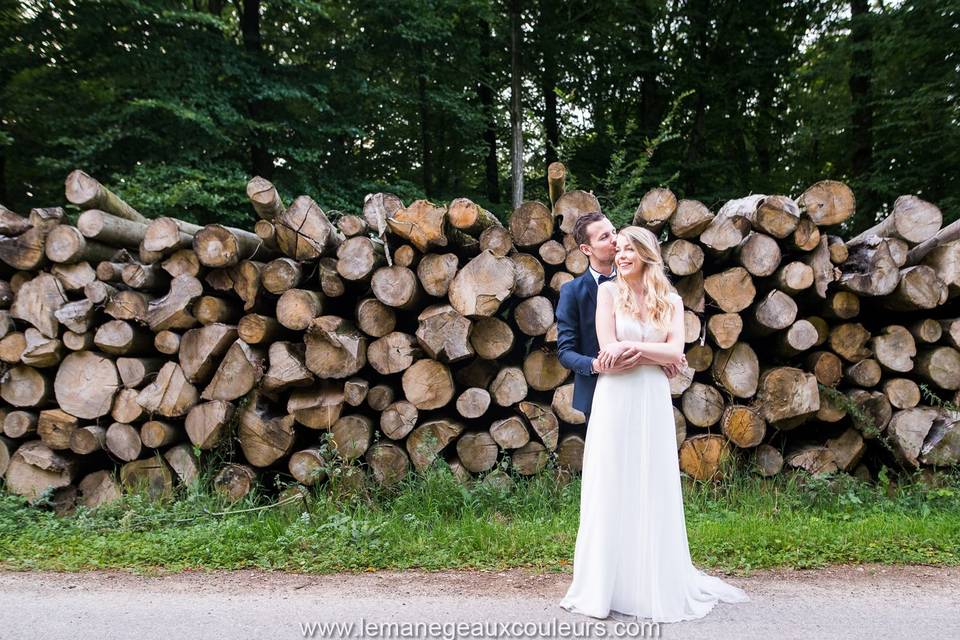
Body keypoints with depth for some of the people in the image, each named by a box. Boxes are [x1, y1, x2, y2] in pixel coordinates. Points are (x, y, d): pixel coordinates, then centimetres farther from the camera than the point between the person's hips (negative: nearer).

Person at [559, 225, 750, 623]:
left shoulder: (671, 301, 10)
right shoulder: (608, 292, 2)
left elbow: (675, 352, -3)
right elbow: (608, 351, -7)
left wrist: (631, 346, -12)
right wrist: (657, 355, -5)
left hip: (653, 402, 2)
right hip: (615, 401, -2)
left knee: (654, 490, 8)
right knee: (612, 489, 1)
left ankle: (657, 584, 22)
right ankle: (607, 585, 13)